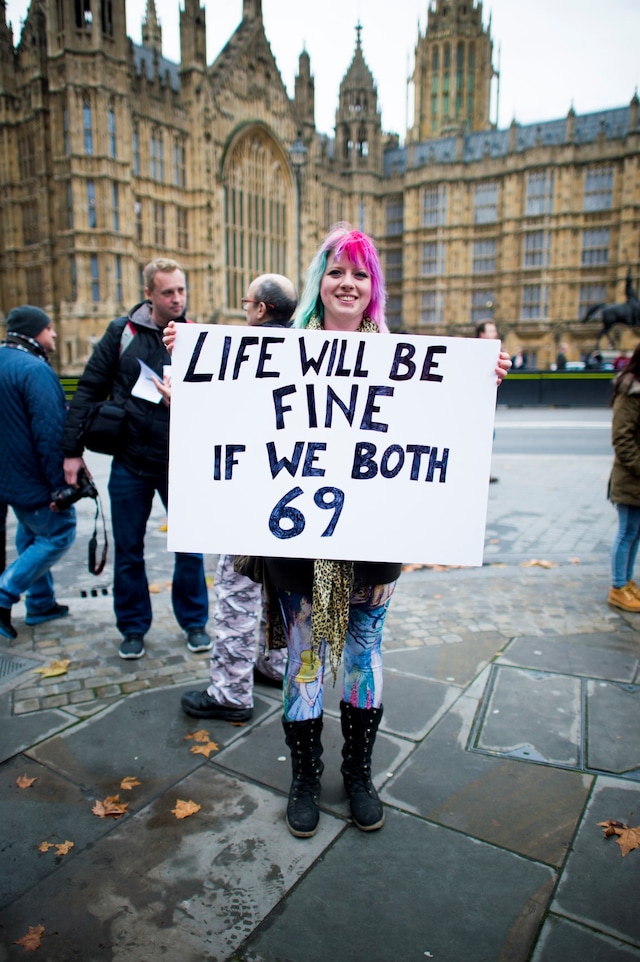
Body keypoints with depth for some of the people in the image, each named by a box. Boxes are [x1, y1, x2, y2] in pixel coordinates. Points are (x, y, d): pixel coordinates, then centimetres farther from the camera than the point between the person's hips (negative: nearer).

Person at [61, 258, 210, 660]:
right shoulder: (122, 332, 0)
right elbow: (89, 389, 2)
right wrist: (73, 449, -1)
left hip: (180, 463, 0)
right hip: (130, 462, 1)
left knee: (190, 546, 8)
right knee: (128, 551, 11)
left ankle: (194, 622, 28)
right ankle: (133, 627, 29)